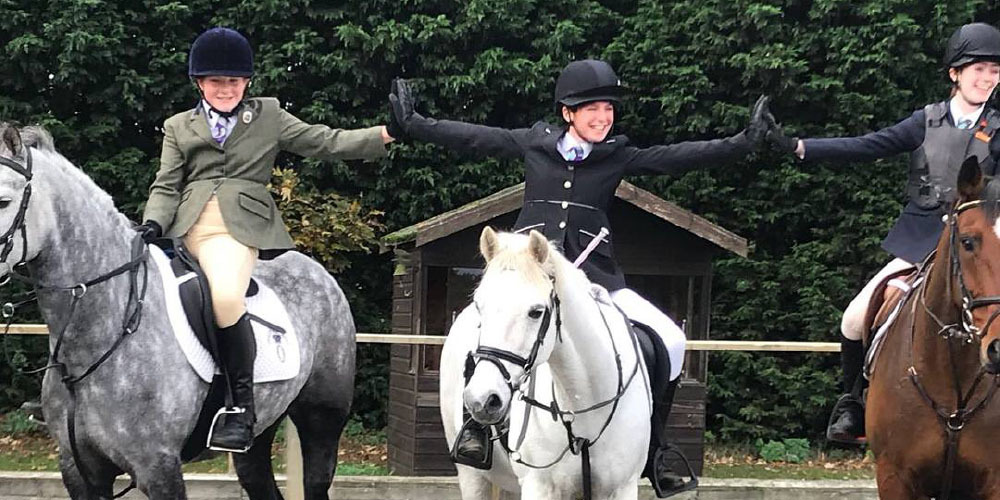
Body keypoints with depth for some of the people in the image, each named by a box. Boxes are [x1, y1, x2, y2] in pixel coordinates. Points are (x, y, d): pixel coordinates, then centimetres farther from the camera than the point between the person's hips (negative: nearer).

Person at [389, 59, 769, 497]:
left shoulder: (619, 157, 8)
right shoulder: (535, 144, 8)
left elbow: (678, 157, 2)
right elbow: (471, 139, 13)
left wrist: (742, 144, -6)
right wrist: (411, 125, 12)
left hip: (594, 273, 2)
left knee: (670, 340, -9)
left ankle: (651, 448, 2)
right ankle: (476, 420, -18)